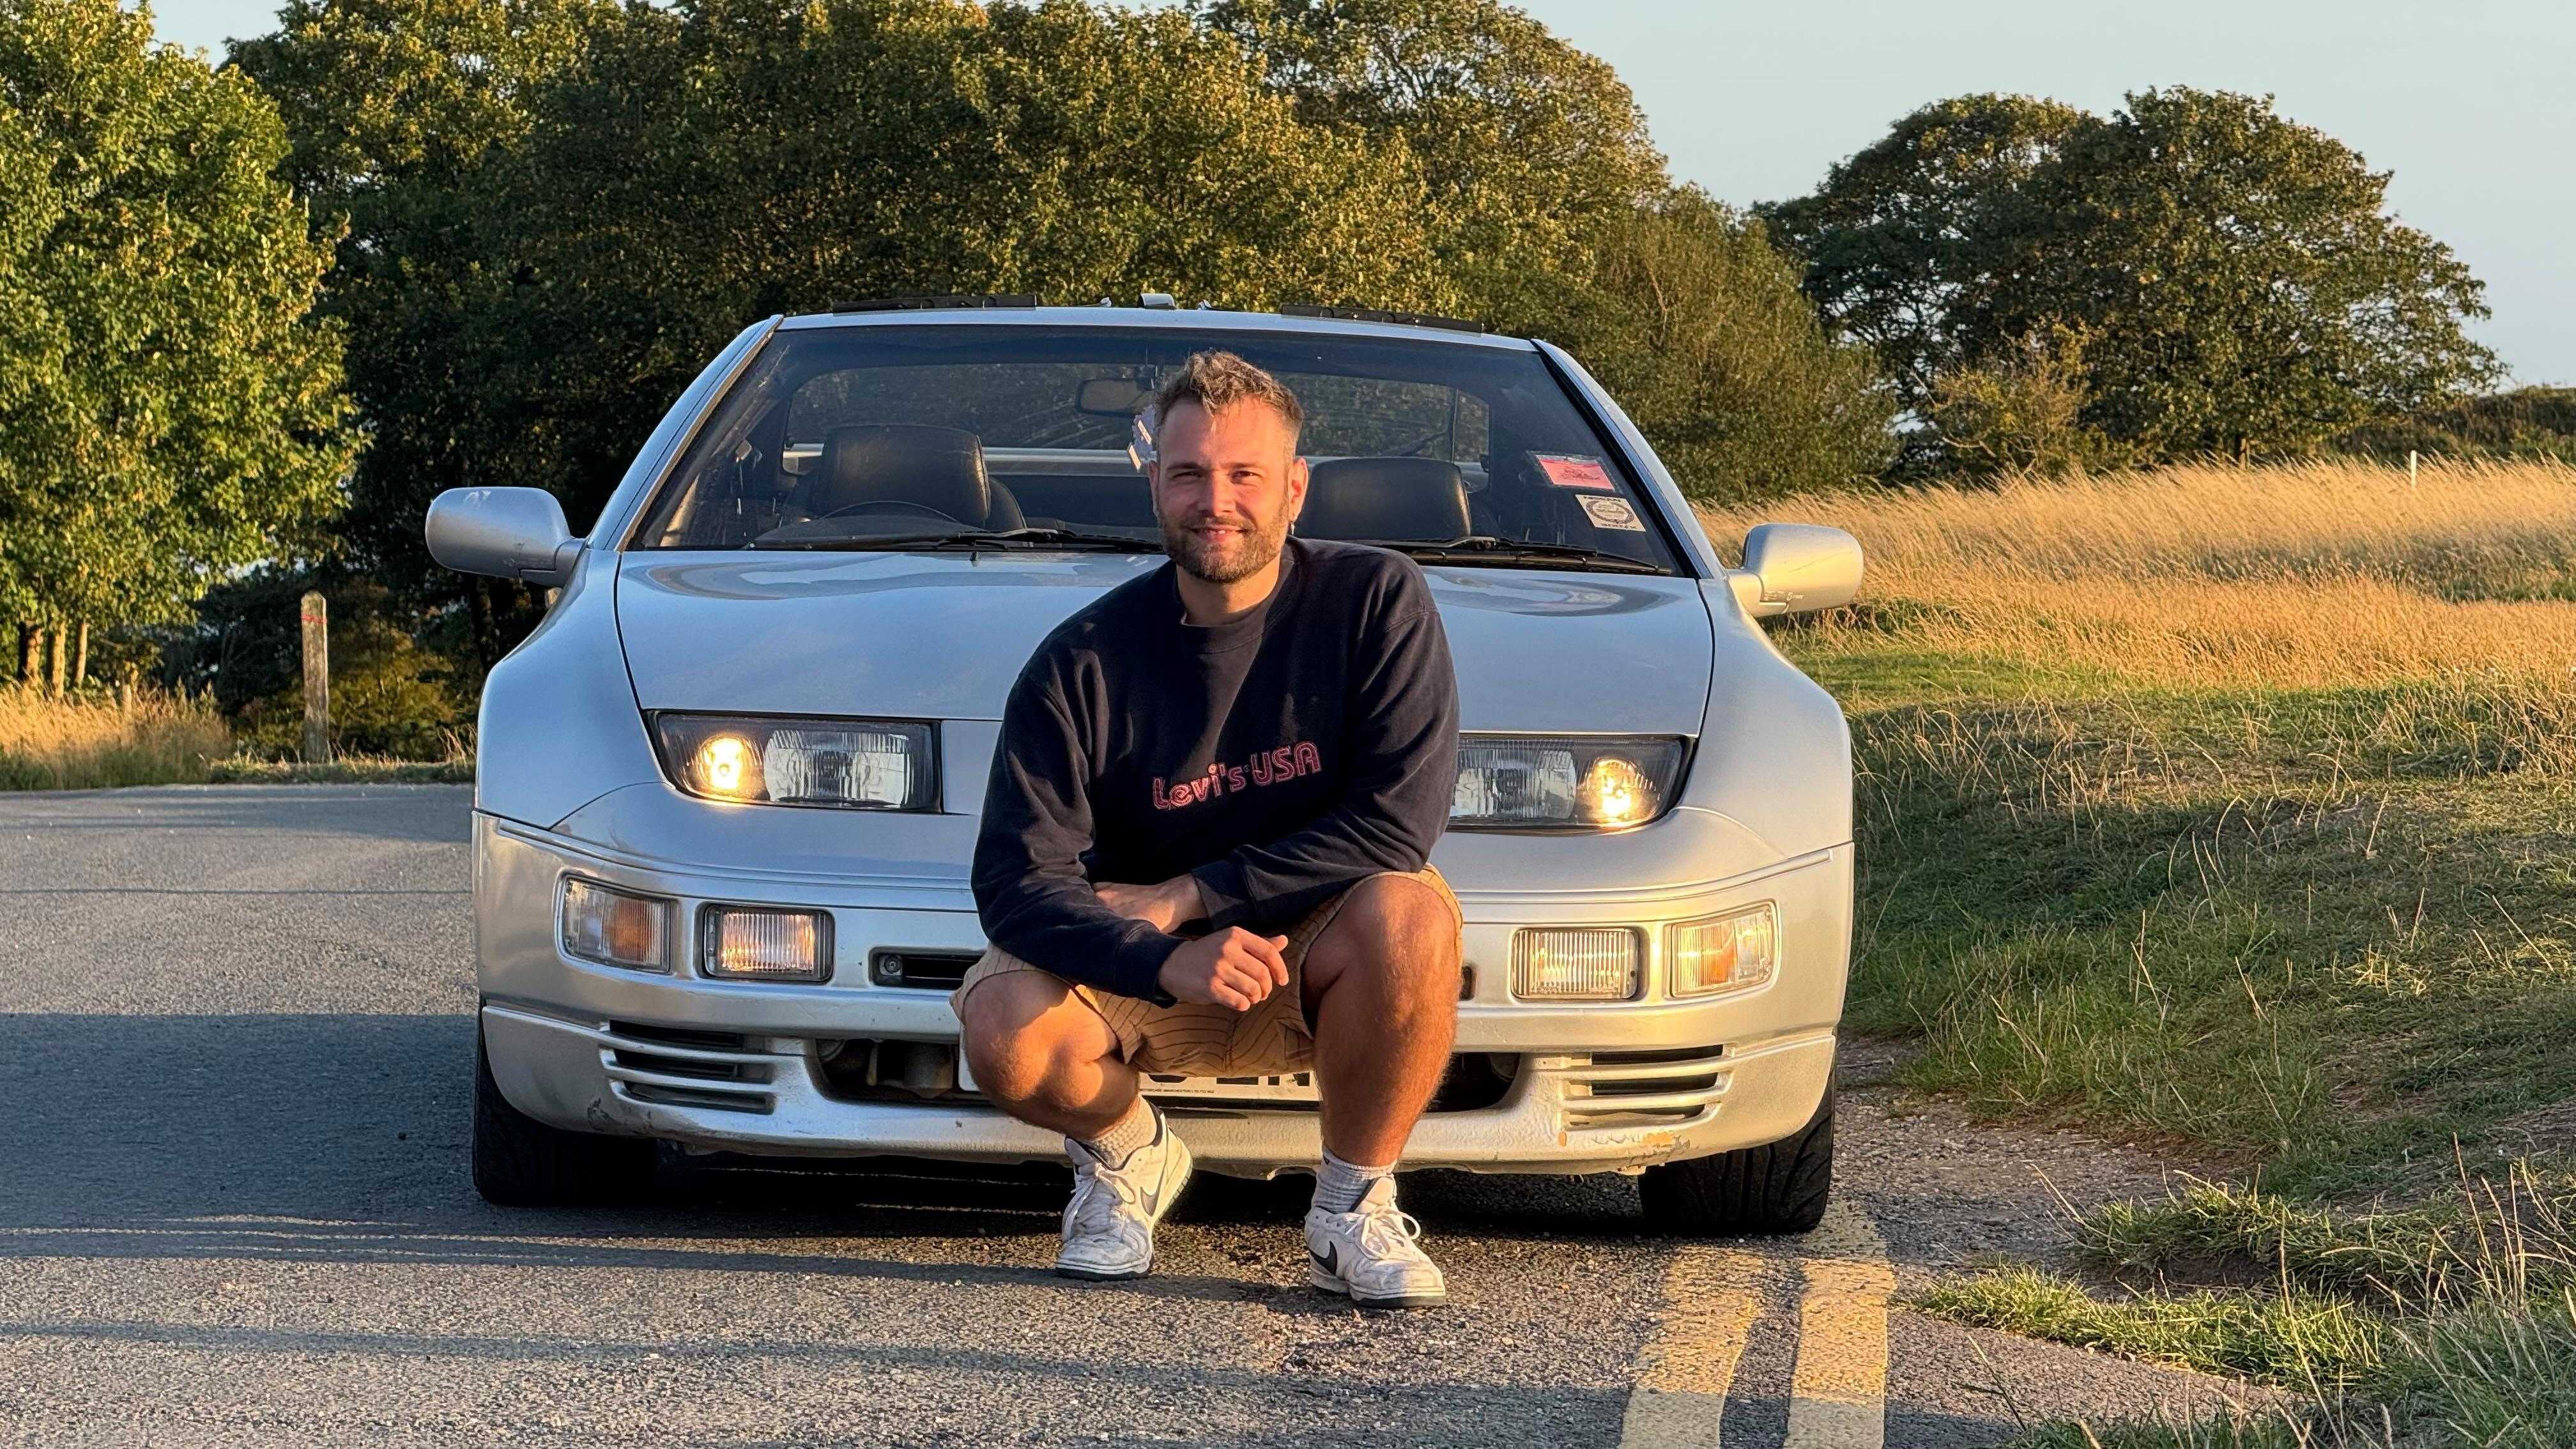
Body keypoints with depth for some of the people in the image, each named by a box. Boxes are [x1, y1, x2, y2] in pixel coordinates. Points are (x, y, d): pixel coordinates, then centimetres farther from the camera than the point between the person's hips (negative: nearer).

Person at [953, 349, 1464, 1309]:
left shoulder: (1374, 601, -12)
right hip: (1141, 967, 1)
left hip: (1313, 957, -1)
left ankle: (1353, 1203, -11)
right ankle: (1129, 1156, 8)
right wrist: (1169, 962, -39)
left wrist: (1185, 895, -21)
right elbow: (1018, 879, -19)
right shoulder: (1083, 663, -11)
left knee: (1408, 918, -35)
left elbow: (1395, 825, -19)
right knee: (1008, 1039, -30)